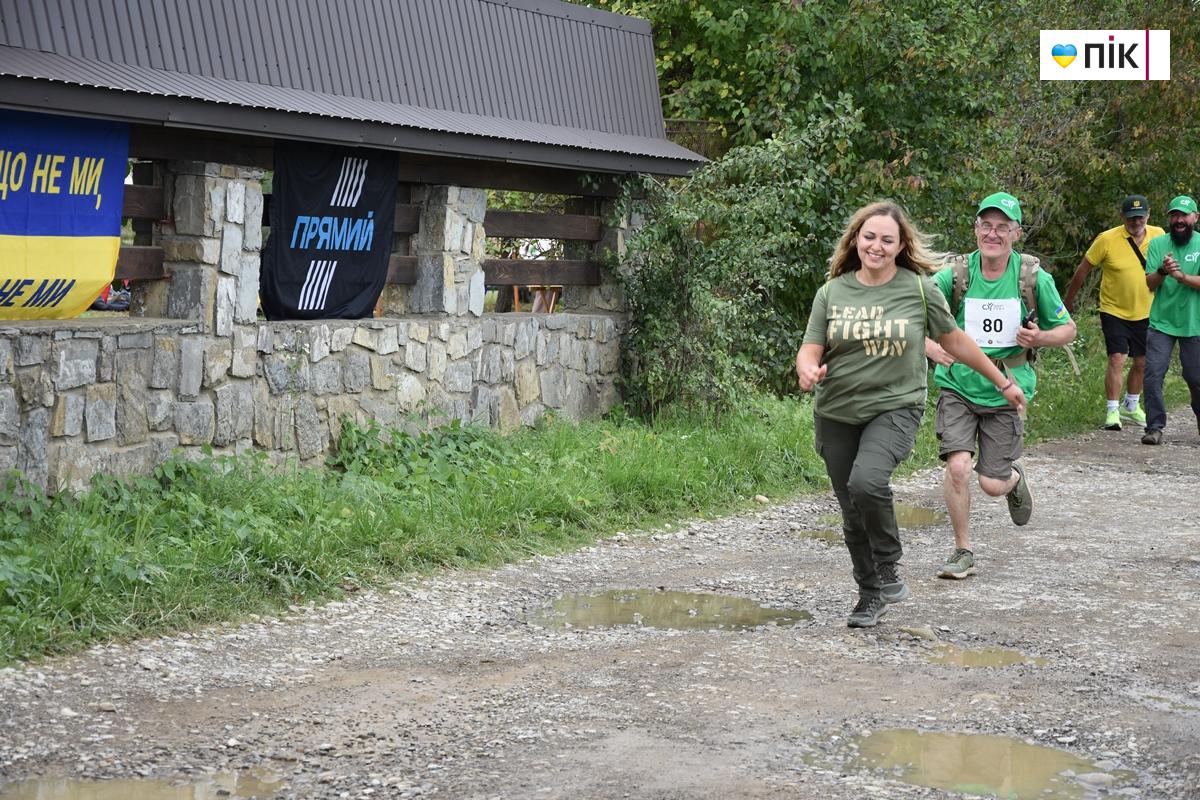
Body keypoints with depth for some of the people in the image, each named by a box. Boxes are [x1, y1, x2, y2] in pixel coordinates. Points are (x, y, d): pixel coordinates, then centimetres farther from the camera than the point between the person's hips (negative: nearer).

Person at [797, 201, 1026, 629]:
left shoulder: (919, 290, -3)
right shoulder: (832, 293, 1)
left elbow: (955, 342, 8)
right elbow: (809, 351, 0)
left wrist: (1003, 384, 14)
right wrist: (807, 371, -25)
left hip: (894, 409, -3)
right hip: (837, 416, 3)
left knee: (866, 482, -29)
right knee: (853, 514, 9)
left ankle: (889, 568, -6)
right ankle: (871, 595, 29)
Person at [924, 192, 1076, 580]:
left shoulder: (1034, 278, -7)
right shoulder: (955, 274, -9)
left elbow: (1067, 328, 5)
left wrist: (1040, 338, -17)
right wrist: (930, 346, -26)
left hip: (1005, 392, 0)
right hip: (958, 387, 0)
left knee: (992, 484, 2)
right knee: (958, 467, -16)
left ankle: (1015, 479, 41)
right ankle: (963, 552, 4)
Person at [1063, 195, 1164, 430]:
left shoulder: (1159, 235, -5)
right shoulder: (1107, 239, -16)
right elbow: (1083, 270, -5)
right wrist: (1068, 301, 2)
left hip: (1145, 313, 4)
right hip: (1114, 312, -4)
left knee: (1142, 363, 12)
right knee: (1117, 360, -13)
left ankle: (1131, 406, 32)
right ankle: (1112, 411, -5)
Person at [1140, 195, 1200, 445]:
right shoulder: (1158, 244, 3)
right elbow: (1150, 283, -3)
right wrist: (1162, 271, -24)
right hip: (1161, 323, 1)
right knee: (1153, 375, -9)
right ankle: (1155, 427, -2)